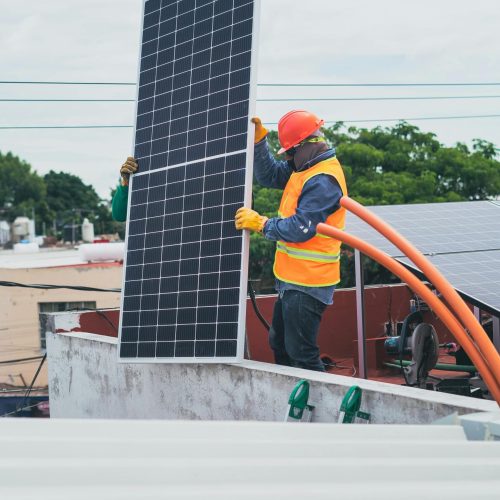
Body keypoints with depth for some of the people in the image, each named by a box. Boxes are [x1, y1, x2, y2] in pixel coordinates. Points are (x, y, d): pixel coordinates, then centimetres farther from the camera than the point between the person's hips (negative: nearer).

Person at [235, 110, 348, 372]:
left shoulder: (323, 181, -22)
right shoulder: (304, 168, 9)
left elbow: (300, 229, -27)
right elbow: (268, 175, 15)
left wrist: (260, 223, -18)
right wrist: (258, 138, 3)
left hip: (307, 283, -11)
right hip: (292, 279, 11)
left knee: (301, 353, -6)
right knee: (279, 343, 21)